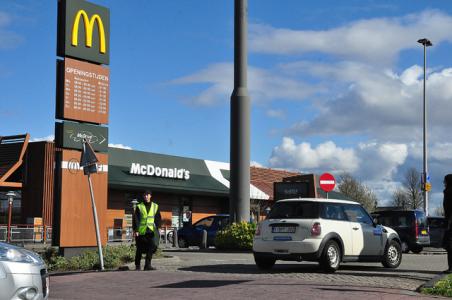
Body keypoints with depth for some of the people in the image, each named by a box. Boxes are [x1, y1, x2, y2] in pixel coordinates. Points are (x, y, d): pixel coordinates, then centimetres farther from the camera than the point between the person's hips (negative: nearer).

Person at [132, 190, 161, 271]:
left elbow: (158, 218, 12)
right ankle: (137, 265, 18)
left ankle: (147, 265, -9)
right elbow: (135, 219, -1)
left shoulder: (155, 206, 11)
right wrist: (135, 230, -10)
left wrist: (156, 228, 0)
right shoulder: (139, 207, 4)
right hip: (141, 231, -1)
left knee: (151, 248, -11)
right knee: (140, 249, 5)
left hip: (151, 231, 1)